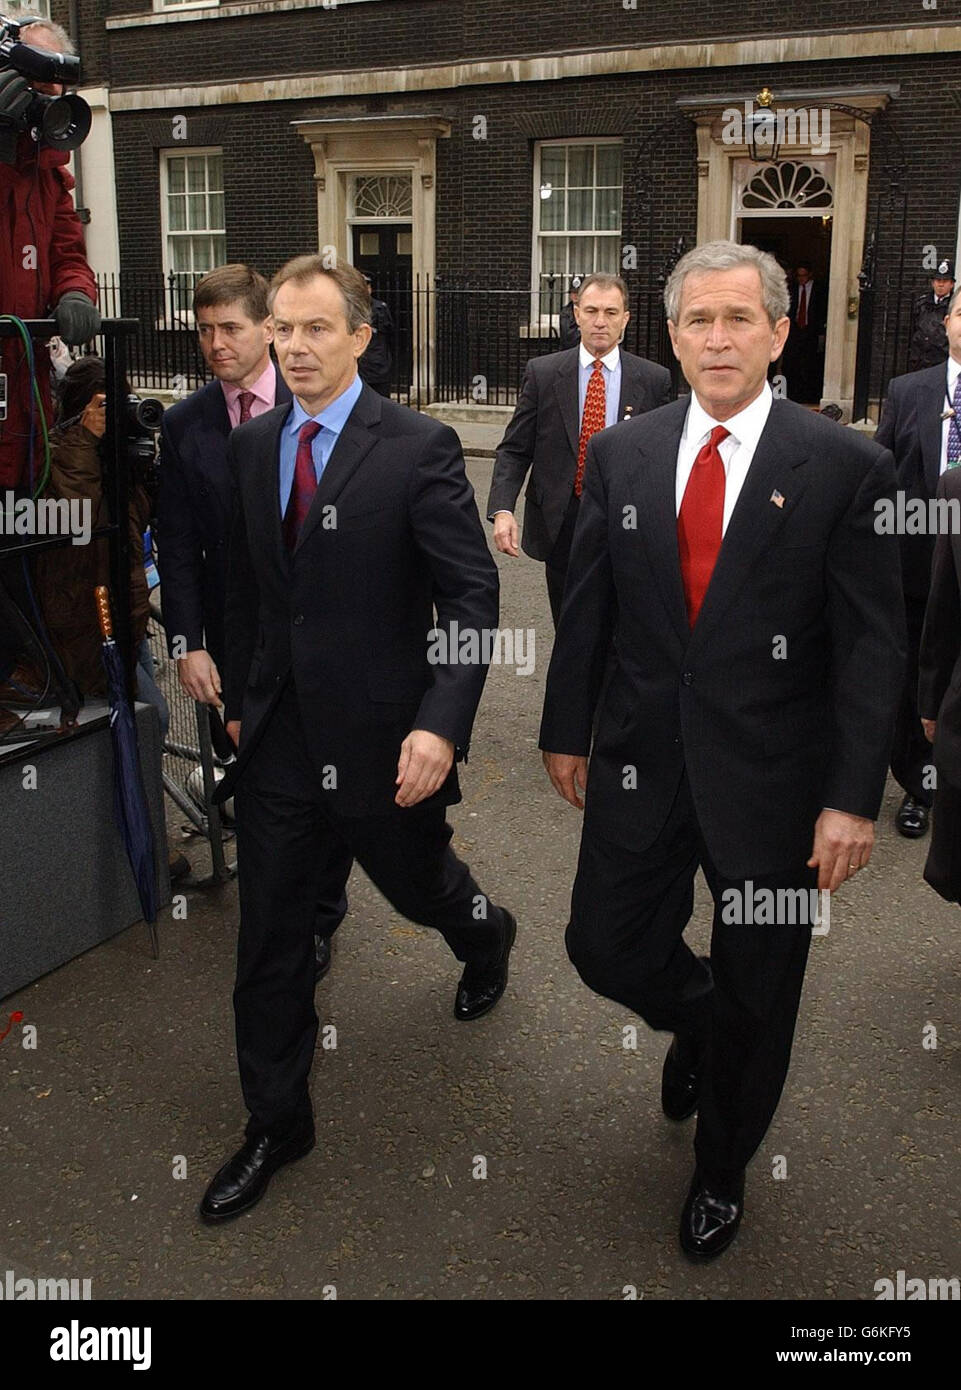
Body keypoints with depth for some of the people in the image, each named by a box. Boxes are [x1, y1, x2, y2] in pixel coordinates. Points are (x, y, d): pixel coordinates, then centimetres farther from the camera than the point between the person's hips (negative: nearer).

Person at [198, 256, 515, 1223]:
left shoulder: (418, 448, -13)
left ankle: (484, 933, 57)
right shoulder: (250, 447, 5)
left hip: (381, 737, -4)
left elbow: (474, 597, -15)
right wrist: (237, 699, 15)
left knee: (418, 887, 20)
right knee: (268, 942, 9)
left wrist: (442, 725, -25)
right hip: (277, 739, 4)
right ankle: (275, 1125, 27)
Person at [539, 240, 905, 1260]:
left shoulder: (845, 467, -8)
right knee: (606, 949, 10)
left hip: (772, 777, -2)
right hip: (641, 757, 3)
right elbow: (586, 610, 7)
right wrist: (566, 732, 9)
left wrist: (853, 798, -13)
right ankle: (696, 1022, 48)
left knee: (755, 1001, 12)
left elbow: (871, 646, -9)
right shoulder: (621, 455, 2)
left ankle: (721, 1171, 40)